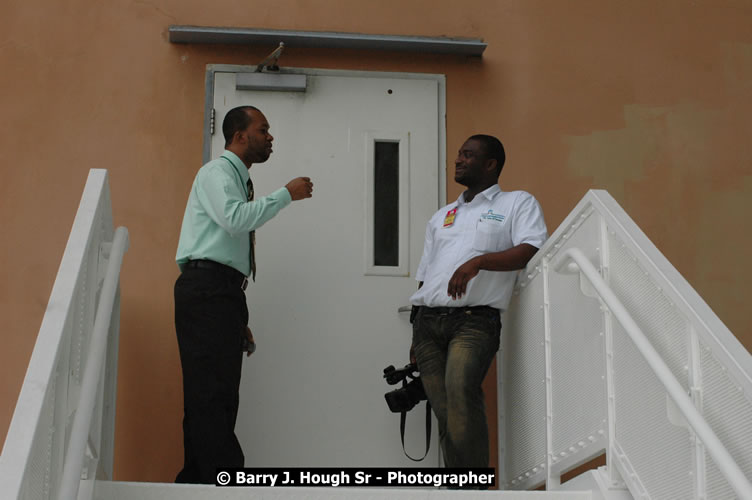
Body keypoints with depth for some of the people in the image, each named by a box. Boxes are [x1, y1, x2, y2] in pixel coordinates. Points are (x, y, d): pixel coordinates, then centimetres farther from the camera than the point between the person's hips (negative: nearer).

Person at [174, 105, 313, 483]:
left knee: (217, 397, 4)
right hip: (206, 289, -9)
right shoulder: (217, 172, 0)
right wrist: (286, 194, -10)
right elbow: (234, 218, -21)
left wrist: (239, 320, 20)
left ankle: (195, 482, 4)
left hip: (224, 293, 9)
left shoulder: (240, 180, 25)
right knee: (212, 393, -15)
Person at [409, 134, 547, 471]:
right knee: (446, 416, -4)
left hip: (474, 319, -5)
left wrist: (478, 261, -20)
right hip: (428, 320, 5)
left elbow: (531, 251, -6)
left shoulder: (518, 203, 11)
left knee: (460, 391, -28)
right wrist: (416, 338, 18)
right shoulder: (441, 217, 27)